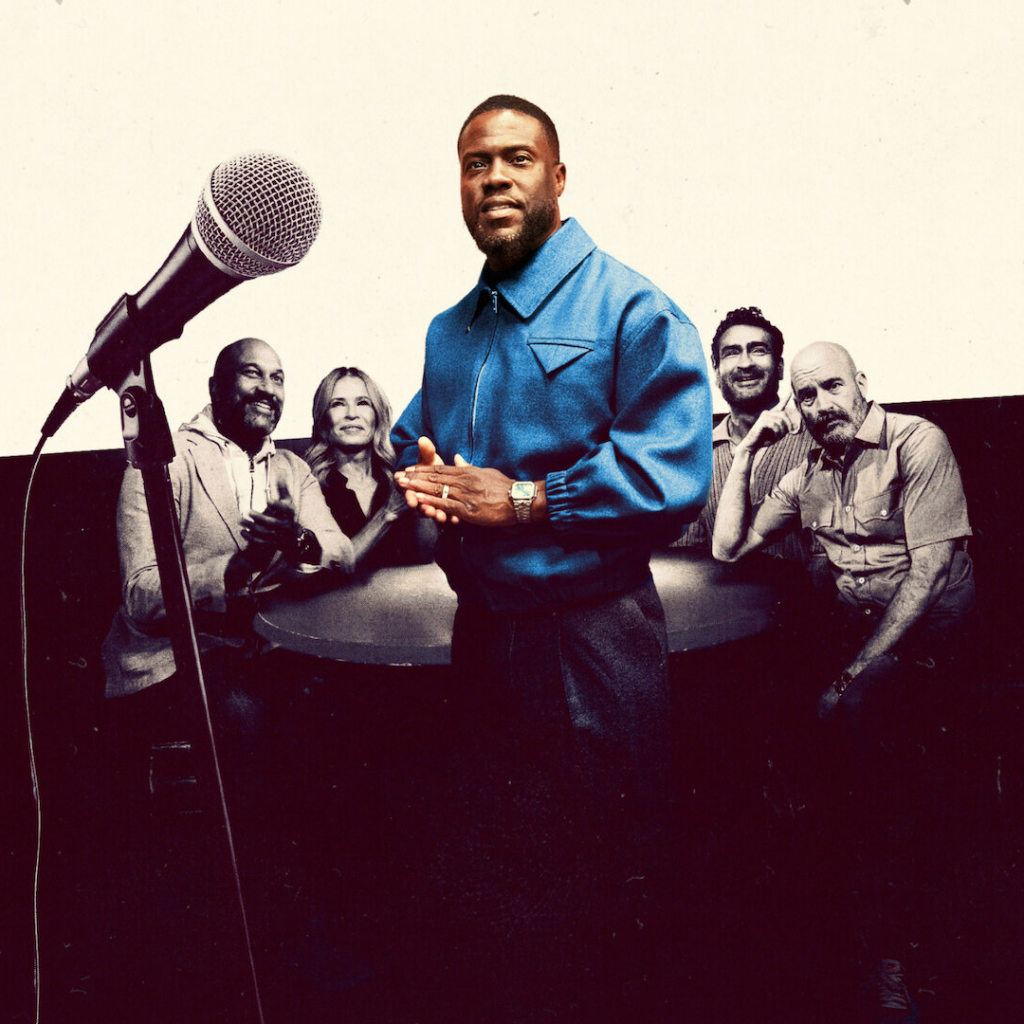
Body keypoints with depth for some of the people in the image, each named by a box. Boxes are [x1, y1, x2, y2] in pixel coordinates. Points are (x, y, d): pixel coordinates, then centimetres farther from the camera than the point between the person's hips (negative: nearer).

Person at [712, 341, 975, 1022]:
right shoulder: (809, 477, 13)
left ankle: (888, 952, -26)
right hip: (853, 627, 7)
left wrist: (860, 668, -19)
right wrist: (747, 450, 5)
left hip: (929, 629, -7)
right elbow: (729, 546, 12)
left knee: (854, 714, -32)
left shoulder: (917, 443, -8)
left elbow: (930, 570, -14)